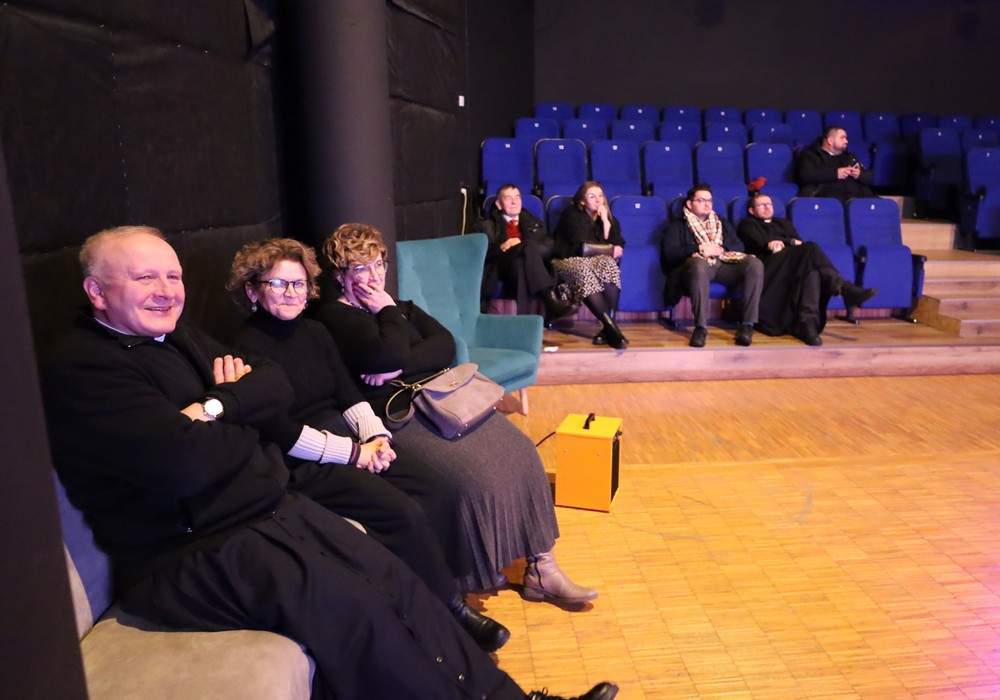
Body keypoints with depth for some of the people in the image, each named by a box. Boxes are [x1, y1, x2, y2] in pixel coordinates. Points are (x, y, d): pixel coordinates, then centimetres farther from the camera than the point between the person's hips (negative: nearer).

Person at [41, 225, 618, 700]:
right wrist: (246, 423, -7)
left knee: (394, 580, -3)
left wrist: (218, 405, -12)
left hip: (273, 508, 8)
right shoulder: (80, 370, -14)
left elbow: (278, 388, 7)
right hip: (193, 555, -8)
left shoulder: (175, 334, 13)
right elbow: (186, 462, -26)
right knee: (354, 608, -22)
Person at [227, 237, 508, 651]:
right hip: (301, 465, -7)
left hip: (349, 440, 7)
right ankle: (449, 611, -4)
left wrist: (376, 437, -6)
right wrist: (353, 452, -15)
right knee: (403, 513, -23)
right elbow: (280, 433, -16)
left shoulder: (314, 333, 13)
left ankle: (447, 593, -2)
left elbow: (349, 395, 12)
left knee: (438, 490, -13)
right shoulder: (246, 349, -10)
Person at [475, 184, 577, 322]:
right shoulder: (487, 224, 23)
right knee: (530, 246, -32)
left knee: (521, 263, -36)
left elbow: (549, 247, 12)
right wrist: (501, 247, -13)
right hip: (500, 268, -2)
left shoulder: (533, 222, 31)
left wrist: (522, 246, -5)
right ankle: (550, 302, -50)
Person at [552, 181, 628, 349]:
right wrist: (608, 249, -4)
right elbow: (582, 245, -9)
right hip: (569, 261, -3)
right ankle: (611, 327, -47)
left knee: (609, 264, -33)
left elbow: (617, 242, 3)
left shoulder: (607, 216, 16)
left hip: (596, 260, 3)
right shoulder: (571, 214, 2)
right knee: (584, 272, -39)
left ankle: (608, 328, -40)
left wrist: (605, 221, -6)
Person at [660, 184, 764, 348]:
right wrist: (700, 249, -8)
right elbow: (669, 253, 1)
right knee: (699, 264, -42)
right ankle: (701, 327, -40)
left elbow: (739, 247, 18)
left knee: (754, 264, -27)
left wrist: (720, 248, -3)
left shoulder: (722, 223, 31)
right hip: (698, 264, -4)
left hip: (724, 263, 4)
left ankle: (747, 324, -28)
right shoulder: (677, 225, 18)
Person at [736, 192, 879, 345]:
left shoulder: (784, 223, 38)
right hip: (769, 265, -5)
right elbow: (761, 242, 1)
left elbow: (799, 242, 18)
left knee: (811, 270, -35)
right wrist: (791, 242, -3)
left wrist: (781, 243, -6)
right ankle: (842, 288, -41)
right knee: (810, 249, -32)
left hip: (792, 262, 5)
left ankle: (808, 323, -51)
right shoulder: (747, 224, 22)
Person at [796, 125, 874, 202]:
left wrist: (859, 175, 3)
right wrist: (835, 173, -10)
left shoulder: (850, 156, 30)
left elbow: (870, 178, 27)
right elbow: (805, 175, -8)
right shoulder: (810, 155, 12)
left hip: (856, 196, 5)